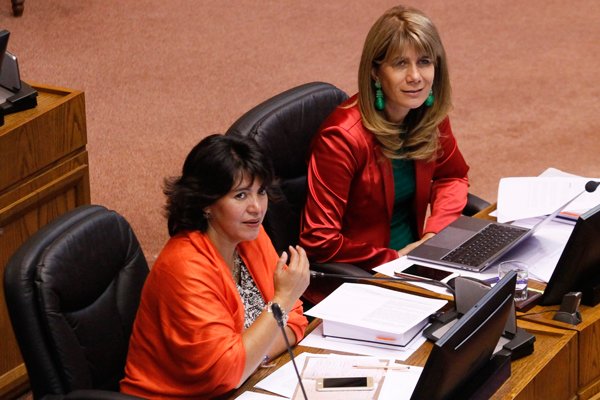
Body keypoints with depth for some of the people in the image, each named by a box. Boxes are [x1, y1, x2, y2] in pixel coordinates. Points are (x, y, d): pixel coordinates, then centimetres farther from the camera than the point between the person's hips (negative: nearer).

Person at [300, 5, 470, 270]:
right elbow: (320, 243, -22)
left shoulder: (430, 116, -3)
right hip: (358, 277, -7)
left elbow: (451, 176, 16)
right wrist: (394, 259, -18)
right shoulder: (343, 136, -22)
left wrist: (434, 235, -2)